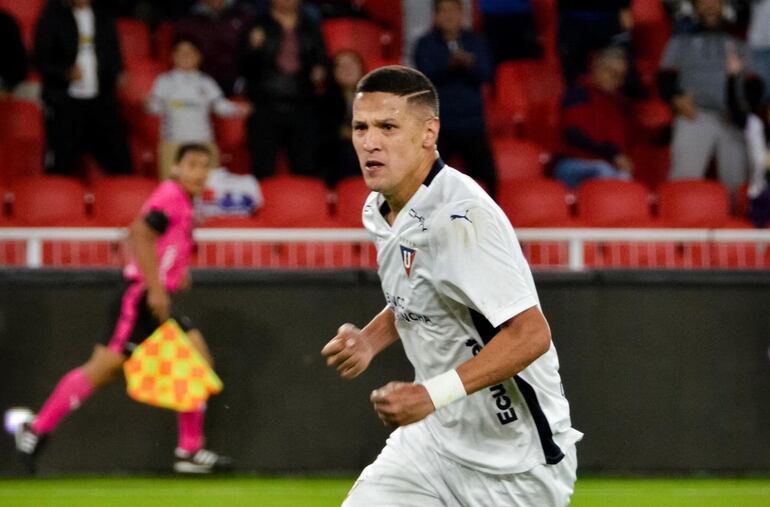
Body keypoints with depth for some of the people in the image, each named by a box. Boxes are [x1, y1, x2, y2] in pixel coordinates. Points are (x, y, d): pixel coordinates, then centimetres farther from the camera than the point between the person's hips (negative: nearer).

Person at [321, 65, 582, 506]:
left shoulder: (461, 217, -25)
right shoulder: (380, 209, 4)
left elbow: (531, 335, -29)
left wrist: (433, 394, -34)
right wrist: (369, 340, 3)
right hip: (435, 439, 8)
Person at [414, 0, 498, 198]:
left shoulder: (476, 43, 6)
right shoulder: (426, 44, 1)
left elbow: (486, 74, -5)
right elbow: (426, 73, -13)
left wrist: (469, 63, -27)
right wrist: (450, 63, -32)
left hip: (472, 124, 2)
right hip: (438, 125, -2)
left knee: (487, 177, -1)